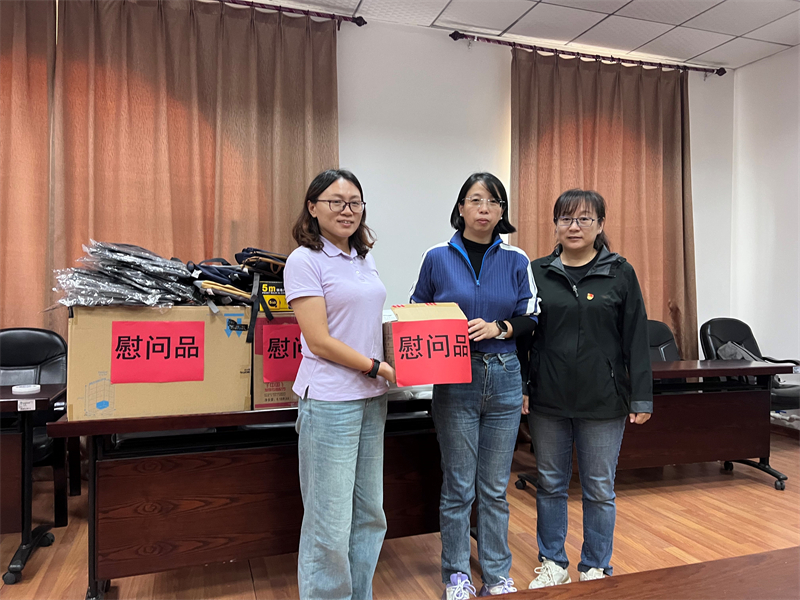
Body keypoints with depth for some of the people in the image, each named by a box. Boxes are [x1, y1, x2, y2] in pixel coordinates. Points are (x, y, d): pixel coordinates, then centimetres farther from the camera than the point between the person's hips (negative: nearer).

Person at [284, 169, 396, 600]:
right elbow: (319, 342, -14)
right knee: (329, 524, 2)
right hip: (329, 402, -7)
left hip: (371, 400, 8)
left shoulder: (364, 258, 12)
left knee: (370, 514, 17)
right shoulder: (305, 261, -9)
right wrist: (378, 367, -12)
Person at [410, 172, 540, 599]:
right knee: (458, 487, 6)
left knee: (495, 487, 12)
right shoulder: (437, 259, 0)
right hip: (455, 381, -1)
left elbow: (531, 318, 4)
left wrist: (498, 328, -14)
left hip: (504, 379, 2)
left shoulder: (515, 261, 4)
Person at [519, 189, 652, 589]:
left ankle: (595, 569, 30)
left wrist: (641, 398, -3)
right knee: (550, 484, 13)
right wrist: (520, 387, -1)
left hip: (603, 401, -1)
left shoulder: (620, 273, 0)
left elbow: (636, 338, 0)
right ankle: (553, 563, 31)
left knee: (599, 488, 11)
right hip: (547, 399, 2)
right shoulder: (538, 272, 3)